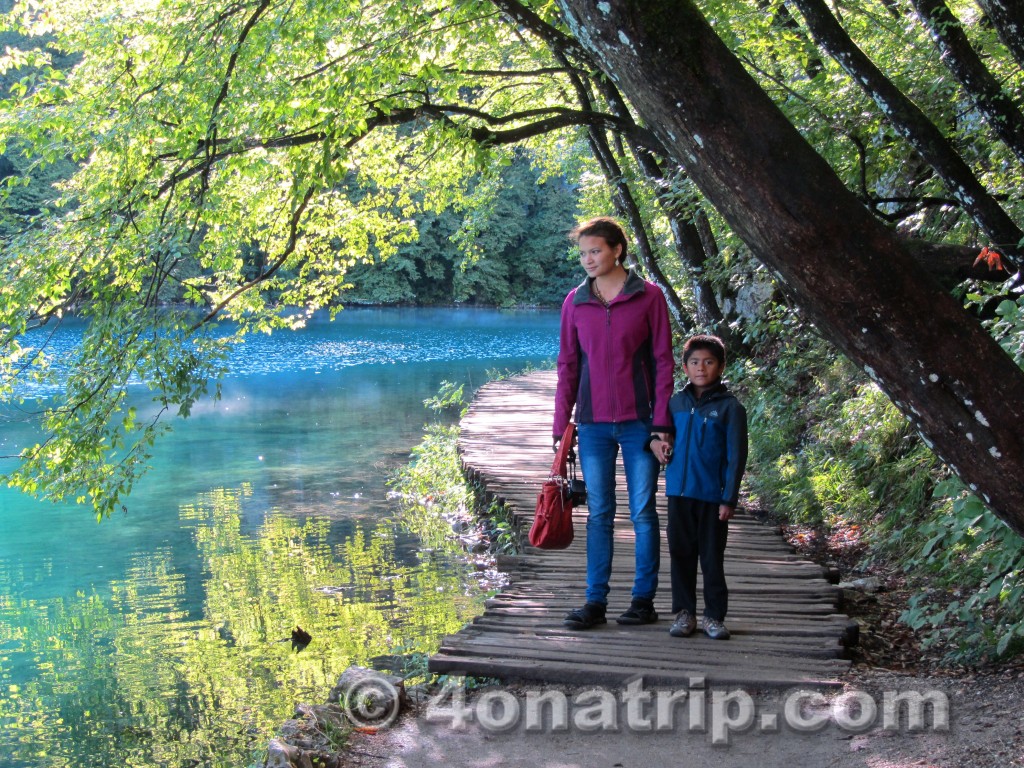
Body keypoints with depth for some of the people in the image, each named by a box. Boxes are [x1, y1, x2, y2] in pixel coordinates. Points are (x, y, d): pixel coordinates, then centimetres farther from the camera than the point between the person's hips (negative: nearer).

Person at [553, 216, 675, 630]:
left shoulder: (649, 296, -2)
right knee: (598, 513, 5)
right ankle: (595, 602, 10)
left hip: (638, 421, -2)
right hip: (593, 424, 3)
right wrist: (561, 425, 5)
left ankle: (644, 599, 14)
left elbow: (663, 361, -2)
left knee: (643, 512, 4)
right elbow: (567, 366, 9)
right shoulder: (575, 302, 6)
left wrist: (662, 423, -8)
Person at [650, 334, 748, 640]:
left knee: (712, 558, 5)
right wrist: (655, 441, 0)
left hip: (712, 497, -3)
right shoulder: (675, 402, 6)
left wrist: (729, 499, -9)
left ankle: (714, 616, 16)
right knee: (681, 555, 10)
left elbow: (736, 457, -5)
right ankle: (684, 612, 21)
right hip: (678, 492, 3)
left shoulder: (730, 407, -5)